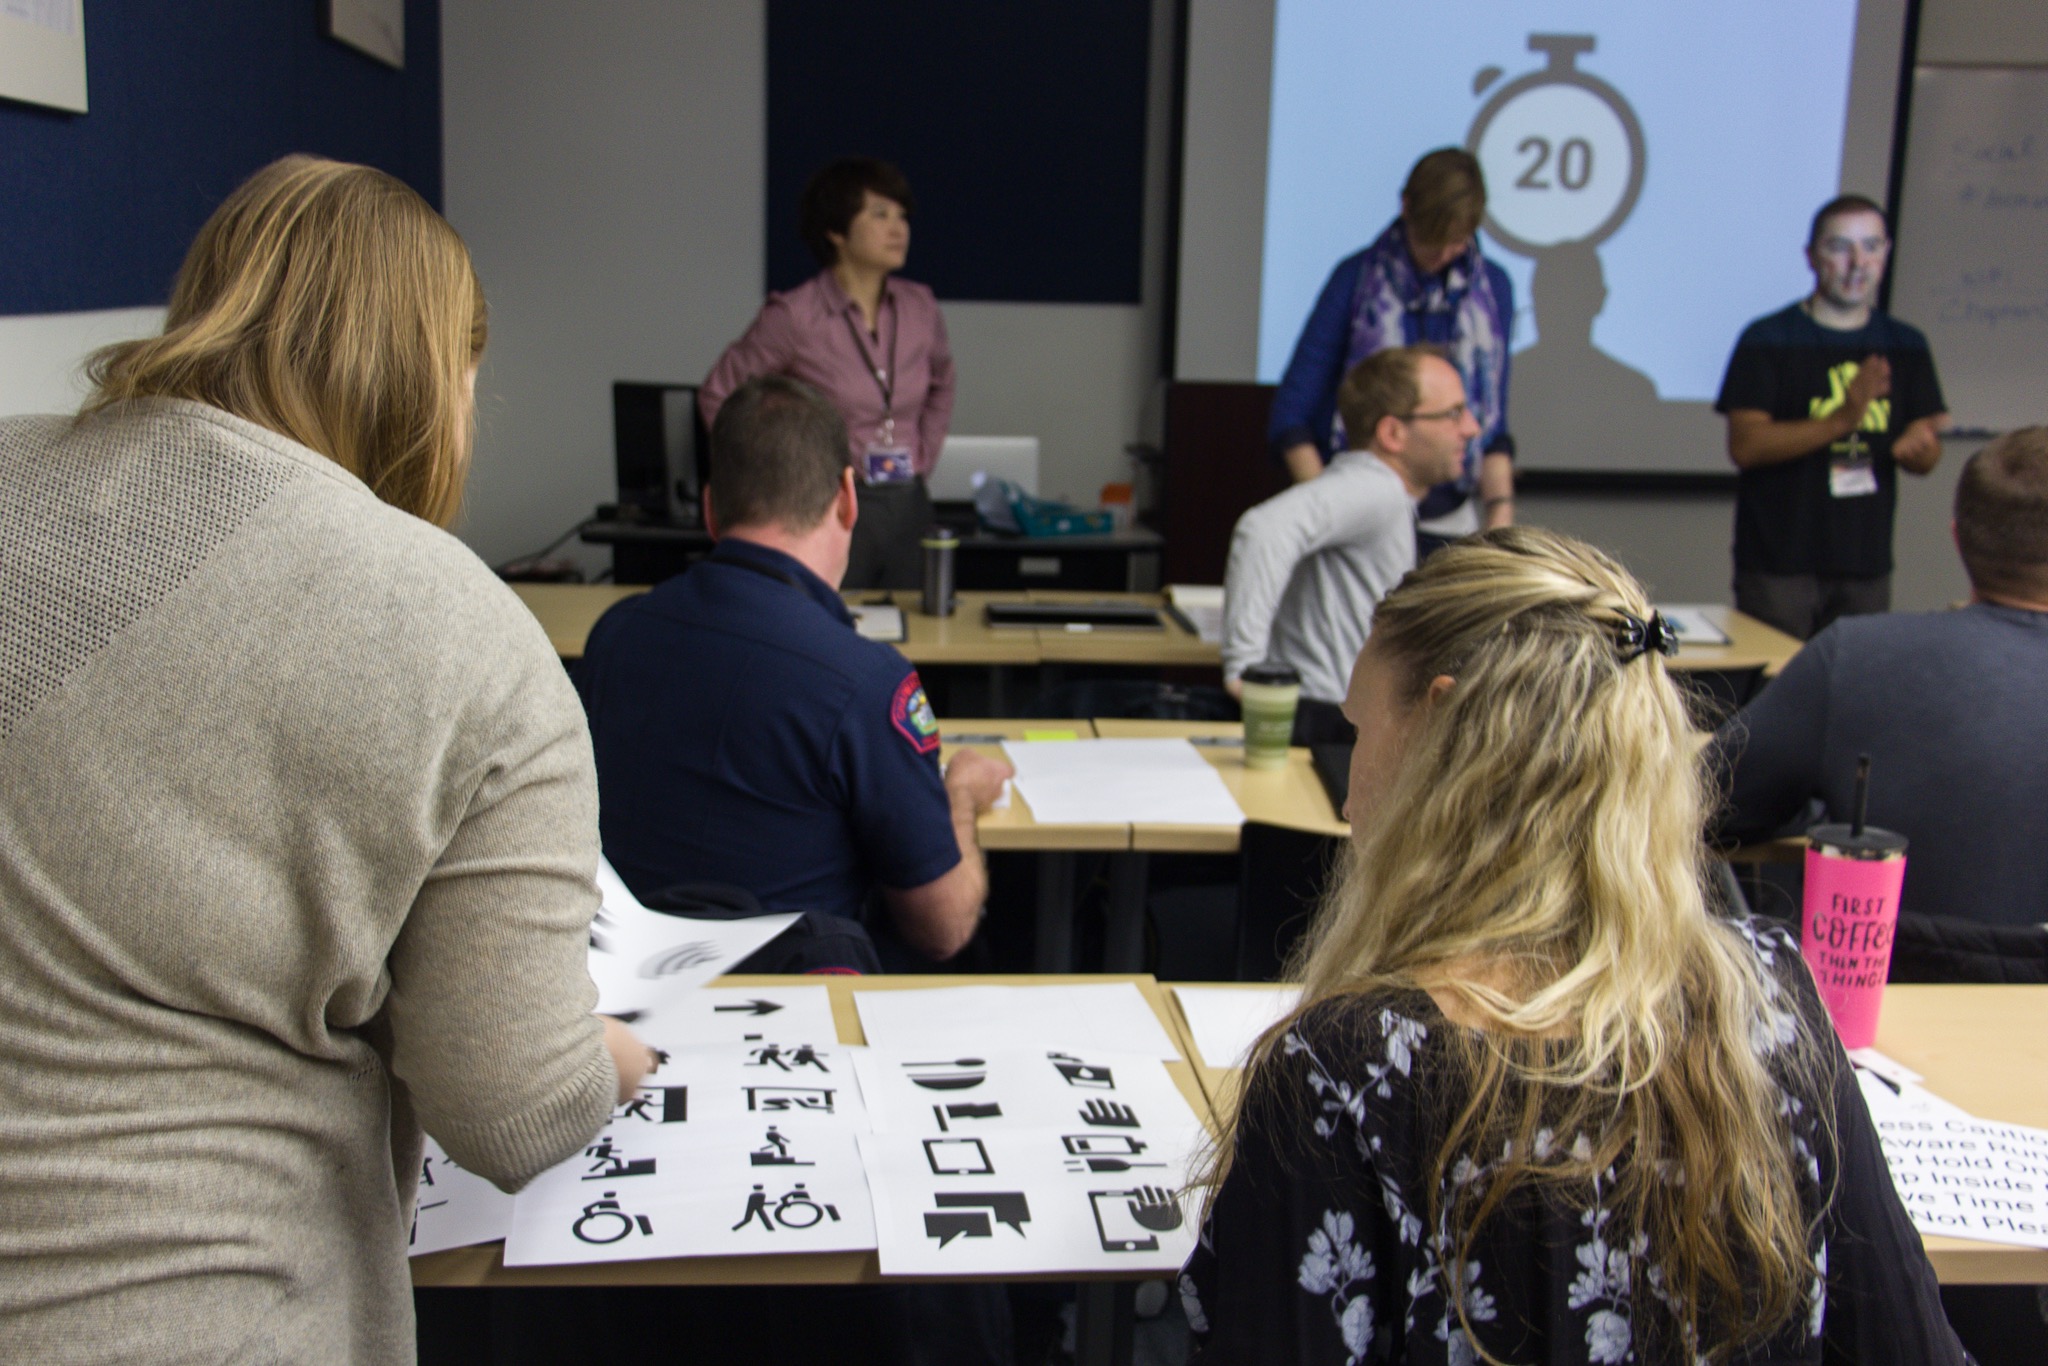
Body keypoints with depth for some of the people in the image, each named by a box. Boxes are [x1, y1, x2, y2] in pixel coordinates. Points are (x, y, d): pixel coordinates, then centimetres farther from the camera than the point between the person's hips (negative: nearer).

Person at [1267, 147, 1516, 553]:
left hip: (1450, 523, 3)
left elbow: (1493, 422, 13)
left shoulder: (1492, 288, 8)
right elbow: (1290, 417, -3)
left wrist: (1501, 512, -2)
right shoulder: (1358, 278, -1)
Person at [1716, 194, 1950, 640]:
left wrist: (1917, 446, -13)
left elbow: (1928, 459, 12)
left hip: (1868, 567, 4)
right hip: (1778, 567, -4)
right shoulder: (1768, 340, -4)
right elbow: (1744, 446, -14)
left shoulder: (1906, 347, 10)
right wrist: (1841, 420, -25)